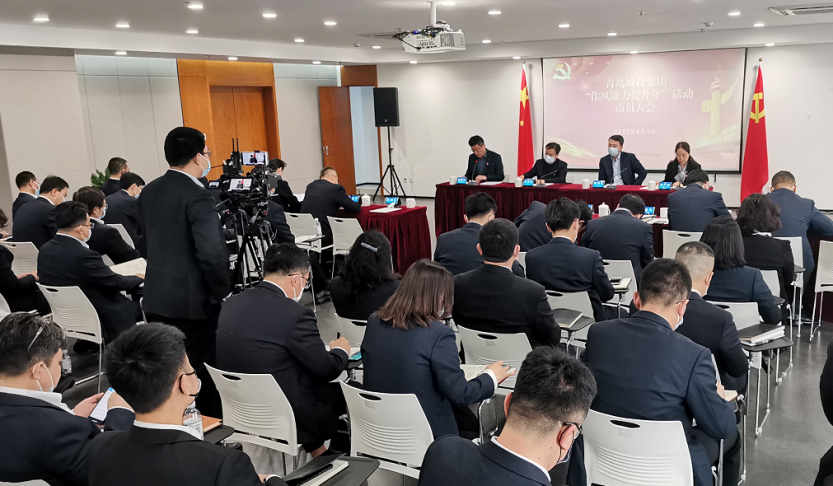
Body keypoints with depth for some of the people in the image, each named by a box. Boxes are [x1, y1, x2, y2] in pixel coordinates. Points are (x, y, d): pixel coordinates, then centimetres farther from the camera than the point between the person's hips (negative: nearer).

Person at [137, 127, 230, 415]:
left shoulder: (149, 192, 7)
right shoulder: (196, 195, -18)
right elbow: (211, 252, -24)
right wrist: (223, 292, -12)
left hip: (157, 297, 7)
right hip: (193, 299, -7)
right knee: (200, 372, 6)